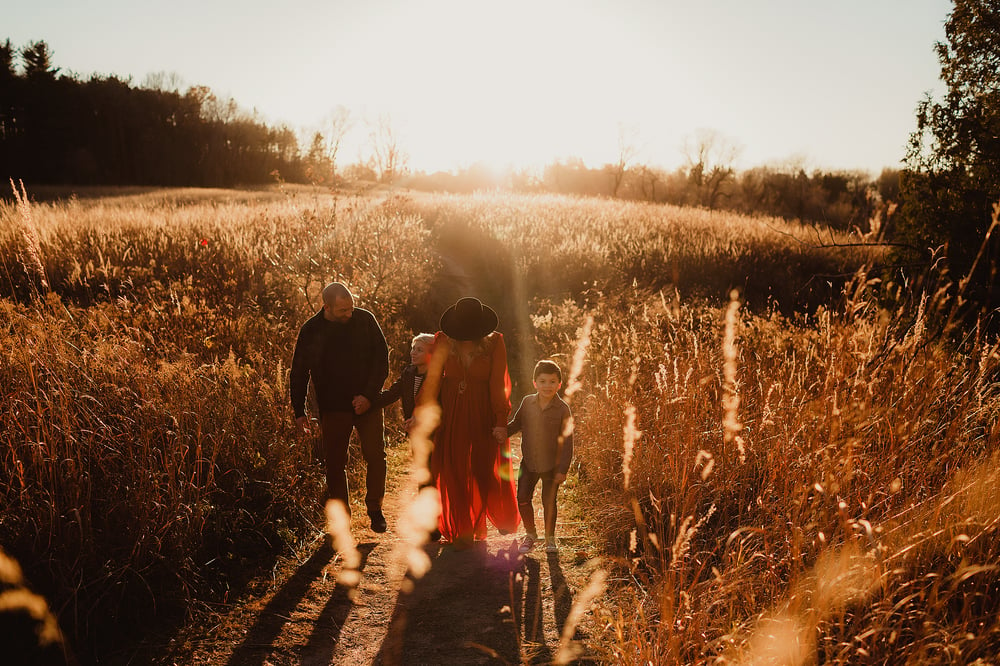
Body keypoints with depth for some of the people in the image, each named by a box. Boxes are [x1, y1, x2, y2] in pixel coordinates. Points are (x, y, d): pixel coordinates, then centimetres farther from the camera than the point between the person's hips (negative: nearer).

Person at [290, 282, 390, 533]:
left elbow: (381, 358, -1)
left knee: (376, 456, 1)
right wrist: (299, 411, 0)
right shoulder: (311, 331, -5)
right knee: (335, 464, 5)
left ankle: (375, 509, 19)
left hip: (367, 403, 0)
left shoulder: (365, 320, -5)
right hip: (333, 408, 0)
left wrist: (370, 395, -9)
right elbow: (299, 373, 3)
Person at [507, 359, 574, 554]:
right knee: (522, 498, 5)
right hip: (528, 462, 3)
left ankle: (550, 537, 28)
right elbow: (516, 424, 16)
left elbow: (567, 441, -9)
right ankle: (530, 533, 28)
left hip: (552, 465, -3)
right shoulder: (527, 402, -2)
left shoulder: (563, 409, -12)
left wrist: (563, 469, -11)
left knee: (549, 501, 8)